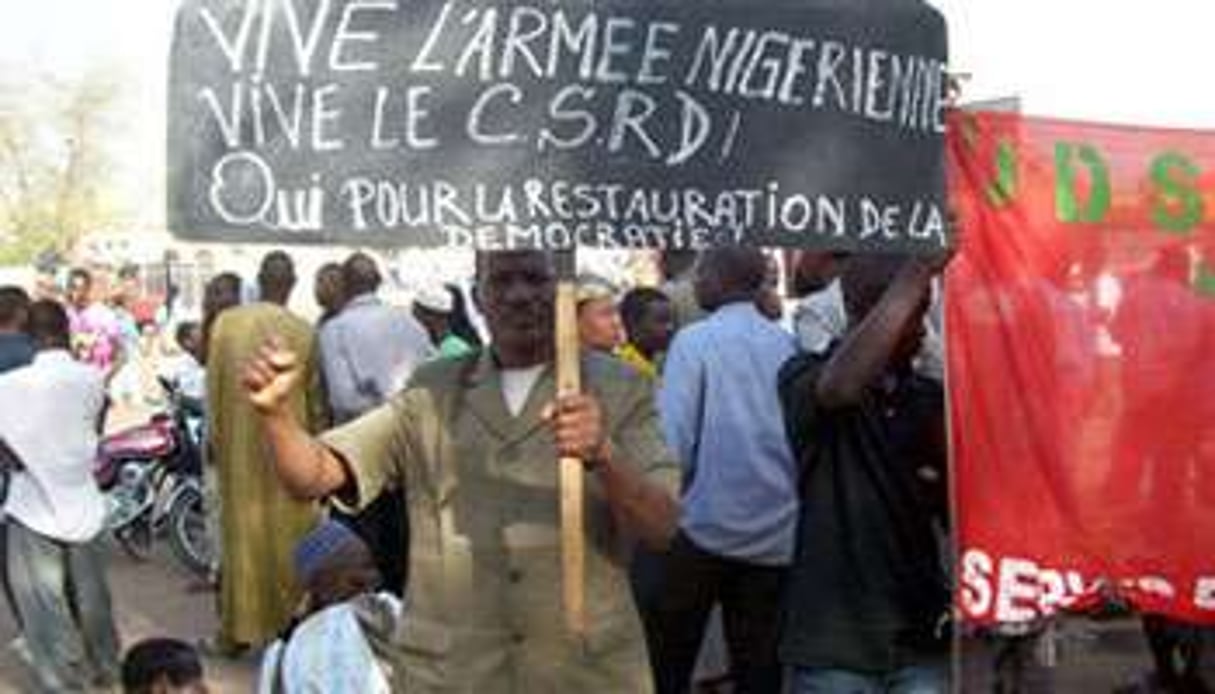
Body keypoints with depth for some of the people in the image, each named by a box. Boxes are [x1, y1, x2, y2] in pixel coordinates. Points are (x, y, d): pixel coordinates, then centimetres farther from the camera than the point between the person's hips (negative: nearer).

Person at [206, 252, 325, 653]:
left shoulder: (226, 322, -5)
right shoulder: (304, 332, -9)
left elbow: (213, 387, 1)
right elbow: (313, 396, 1)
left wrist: (214, 438, 12)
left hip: (238, 444, 2)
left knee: (241, 531, 10)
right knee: (288, 530, 9)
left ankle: (237, 629, 16)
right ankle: (289, 618, 15)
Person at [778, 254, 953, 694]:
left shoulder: (930, 398, 10)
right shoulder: (804, 379, -4)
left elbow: (955, 510, 14)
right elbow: (841, 385, -28)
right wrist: (917, 272, -29)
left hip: (921, 636, 4)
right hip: (835, 639, -4)